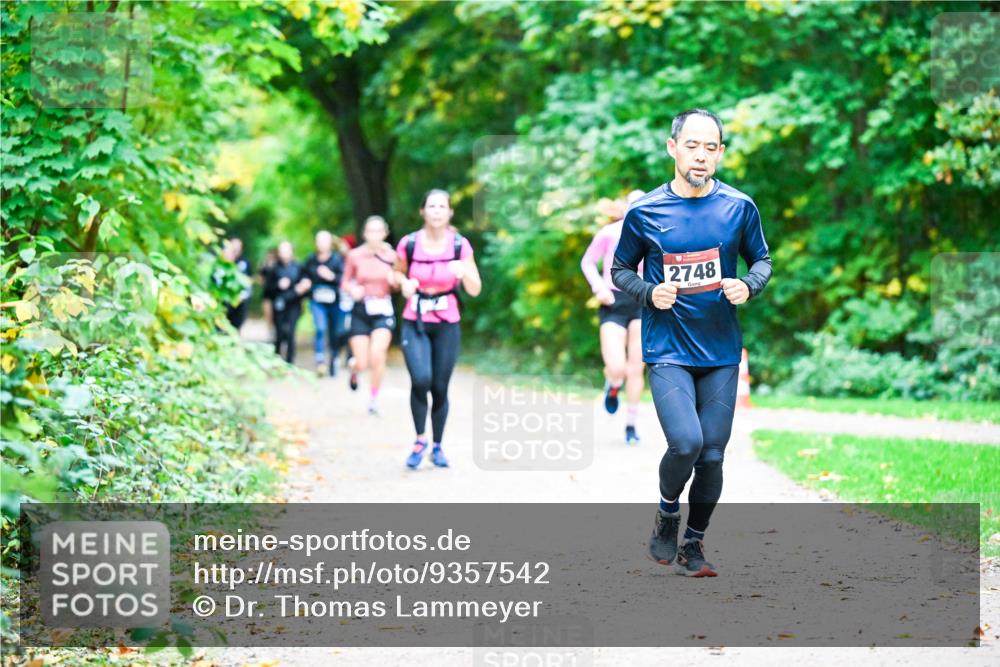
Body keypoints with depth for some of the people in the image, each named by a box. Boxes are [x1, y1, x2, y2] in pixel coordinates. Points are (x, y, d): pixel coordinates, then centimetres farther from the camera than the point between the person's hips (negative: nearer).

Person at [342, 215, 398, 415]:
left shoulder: (391, 256, -1)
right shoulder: (355, 256, -3)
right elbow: (345, 283, 6)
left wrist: (395, 280, -13)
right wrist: (353, 290, -15)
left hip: (383, 311, 0)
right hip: (361, 311, 0)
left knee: (377, 354, -22)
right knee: (362, 364, -1)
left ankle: (373, 400, -4)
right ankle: (354, 369, 40)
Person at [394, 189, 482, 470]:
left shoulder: (460, 245, -5)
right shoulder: (408, 244, -5)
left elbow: (475, 290, -3)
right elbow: (398, 273, 14)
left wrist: (464, 273, -24)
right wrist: (404, 283, -9)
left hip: (447, 325, 1)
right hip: (415, 323, -1)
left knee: (440, 387, 4)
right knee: (421, 379, -21)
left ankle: (437, 446, 23)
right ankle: (420, 439, -1)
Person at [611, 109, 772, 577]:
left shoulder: (739, 207, 0)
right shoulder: (644, 212, -3)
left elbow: (761, 259, 13)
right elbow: (620, 270, 8)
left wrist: (749, 285, -8)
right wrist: (649, 292, -11)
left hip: (721, 351, 2)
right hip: (667, 350, -2)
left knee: (712, 454, 5)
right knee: (686, 443, -19)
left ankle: (693, 545, 24)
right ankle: (667, 516, 11)